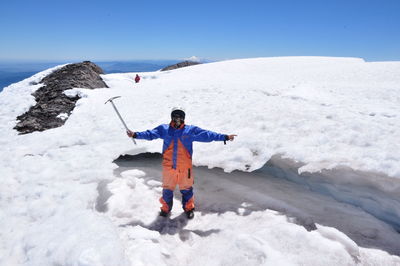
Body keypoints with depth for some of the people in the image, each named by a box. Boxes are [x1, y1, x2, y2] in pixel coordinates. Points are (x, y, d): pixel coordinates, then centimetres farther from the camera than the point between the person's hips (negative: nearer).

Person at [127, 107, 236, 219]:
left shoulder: (191, 130, 1)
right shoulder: (164, 129, 4)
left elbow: (207, 135, -3)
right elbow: (150, 134, 4)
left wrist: (225, 137, -8)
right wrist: (135, 134, -7)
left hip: (185, 166, -1)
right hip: (168, 166, 1)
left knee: (186, 188, 12)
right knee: (167, 189, 13)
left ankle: (189, 208, 34)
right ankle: (165, 208, 35)